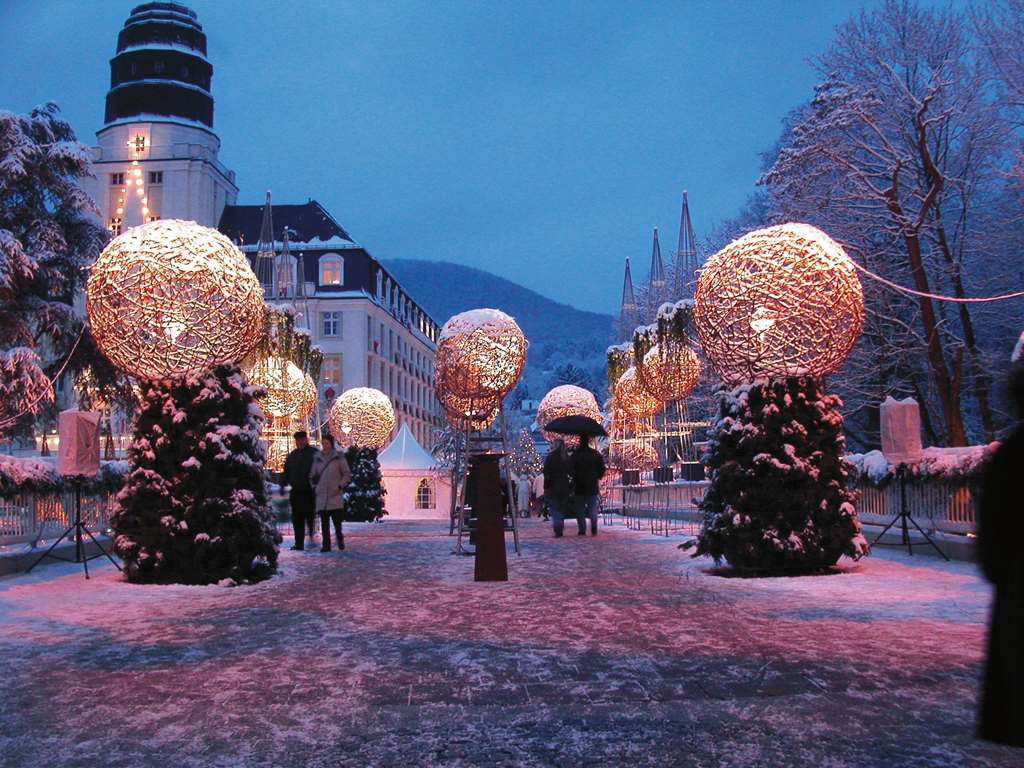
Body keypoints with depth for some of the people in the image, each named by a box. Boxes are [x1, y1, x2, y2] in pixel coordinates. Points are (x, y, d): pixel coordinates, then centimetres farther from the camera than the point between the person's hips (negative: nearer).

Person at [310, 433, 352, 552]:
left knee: (337, 520, -4)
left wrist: (340, 486, -7)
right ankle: (326, 545, 6)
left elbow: (347, 474, 2)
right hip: (321, 496, 3)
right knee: (324, 522, 2)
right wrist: (315, 486, 8)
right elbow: (312, 475, 21)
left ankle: (340, 539, 20)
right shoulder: (318, 458, 11)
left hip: (335, 495, -3)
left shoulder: (338, 457, 1)